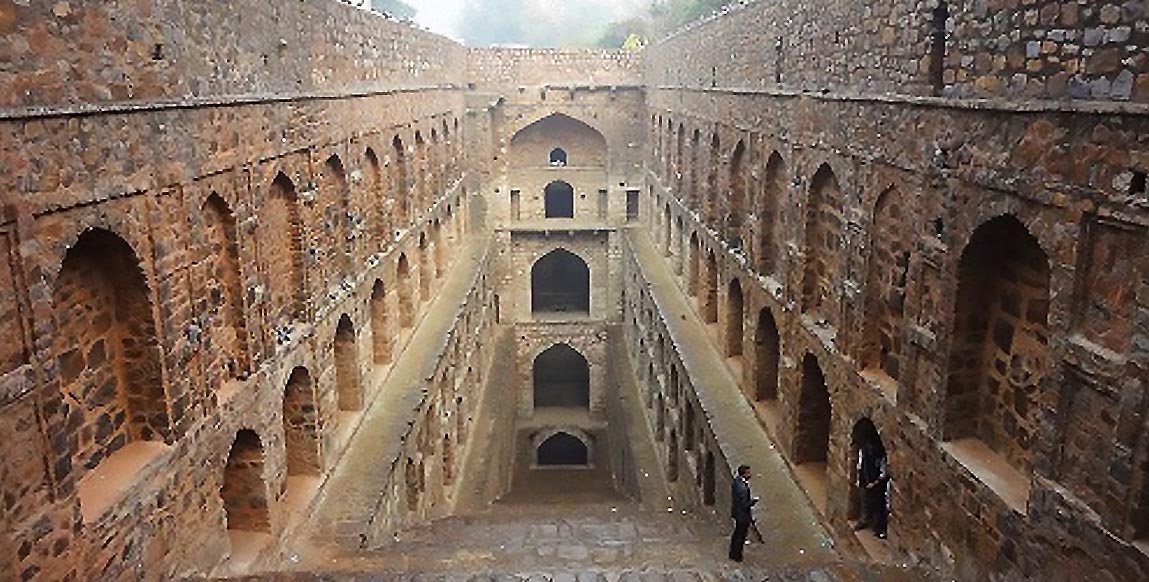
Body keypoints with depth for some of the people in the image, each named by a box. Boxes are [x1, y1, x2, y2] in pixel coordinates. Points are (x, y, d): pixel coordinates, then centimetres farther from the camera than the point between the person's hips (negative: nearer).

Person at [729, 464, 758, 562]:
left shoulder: (736, 480, -7)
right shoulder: (742, 488, -36)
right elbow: (745, 505, -28)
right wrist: (753, 500, -15)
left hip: (736, 512, 9)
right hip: (742, 515, -9)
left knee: (737, 533, 26)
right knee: (740, 536, 13)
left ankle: (733, 553, 44)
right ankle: (737, 556, 33)